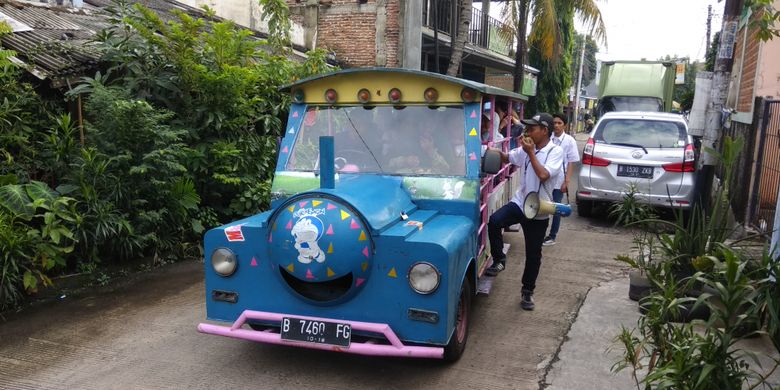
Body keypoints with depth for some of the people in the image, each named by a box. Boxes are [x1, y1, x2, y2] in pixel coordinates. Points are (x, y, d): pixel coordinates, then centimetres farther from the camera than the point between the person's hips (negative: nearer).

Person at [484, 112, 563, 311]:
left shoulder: (556, 151, -13)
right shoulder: (527, 148, 3)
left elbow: (543, 175, -27)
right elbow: (506, 158, 16)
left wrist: (530, 152, -20)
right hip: (519, 202, 4)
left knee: (533, 255, 7)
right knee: (494, 221, -25)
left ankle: (528, 291, 26)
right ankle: (499, 260, -4)